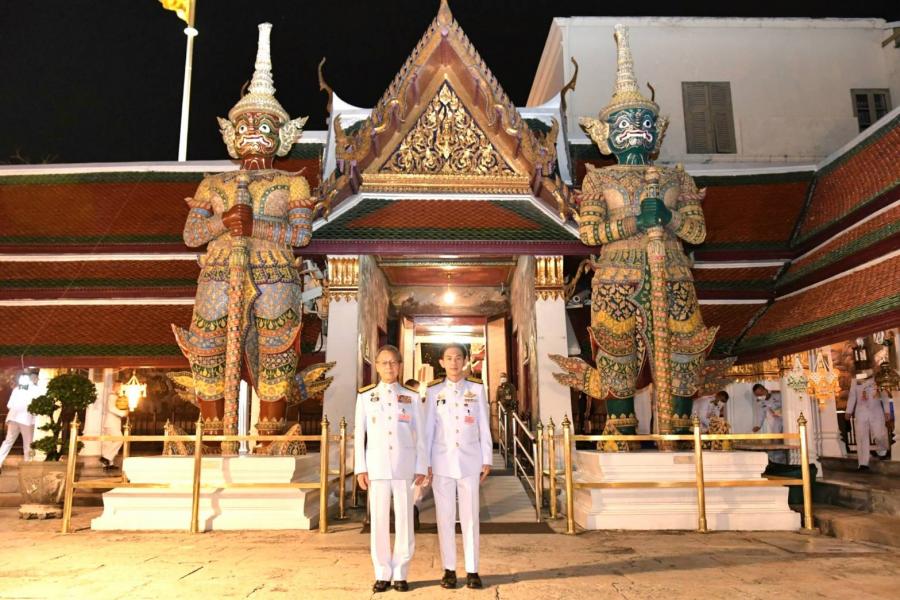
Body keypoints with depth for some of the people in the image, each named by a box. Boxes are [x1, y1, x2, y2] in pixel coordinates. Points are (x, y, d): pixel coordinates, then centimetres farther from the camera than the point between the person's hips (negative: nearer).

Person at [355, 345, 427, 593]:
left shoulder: (411, 396, 5)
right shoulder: (366, 396, 6)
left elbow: (420, 434, 5)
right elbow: (359, 433, 5)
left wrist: (421, 467, 1)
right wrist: (360, 468, 0)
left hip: (404, 466, 0)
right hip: (377, 465, 0)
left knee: (404, 520, 3)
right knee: (379, 521, 4)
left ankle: (400, 574, 15)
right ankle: (382, 574, 16)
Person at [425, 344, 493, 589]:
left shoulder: (477, 389, 3)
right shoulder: (434, 391, 2)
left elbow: (484, 426, 4)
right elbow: (428, 428, 3)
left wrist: (487, 459, 1)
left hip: (469, 460, 0)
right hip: (442, 461, 0)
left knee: (470, 516, 3)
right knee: (445, 516, 5)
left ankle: (472, 570, 13)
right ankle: (449, 569, 15)